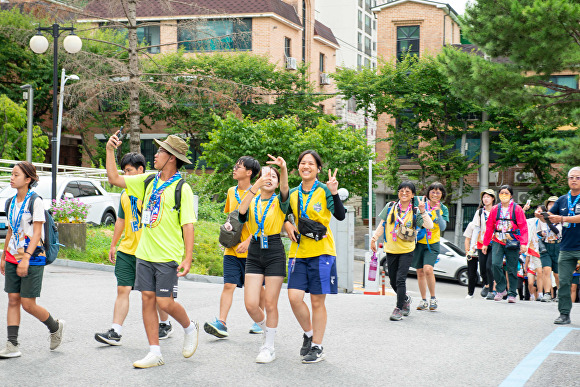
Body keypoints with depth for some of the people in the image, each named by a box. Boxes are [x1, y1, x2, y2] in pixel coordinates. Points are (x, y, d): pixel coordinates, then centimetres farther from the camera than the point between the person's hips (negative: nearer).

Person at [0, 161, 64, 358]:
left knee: (28, 304, -5)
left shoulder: (35, 201, -10)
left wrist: (26, 258, -22)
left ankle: (55, 327, 19)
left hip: (32, 258, -7)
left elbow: (37, 233, -15)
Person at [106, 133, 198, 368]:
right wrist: (110, 151, 5)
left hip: (168, 257, -6)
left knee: (165, 303, -6)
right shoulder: (149, 181, 9)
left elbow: (188, 226, -13)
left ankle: (190, 328, 24)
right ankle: (155, 353, 11)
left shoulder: (182, 189, -9)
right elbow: (114, 179, 14)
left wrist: (188, 258, -18)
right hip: (145, 253, 6)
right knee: (147, 300, 4)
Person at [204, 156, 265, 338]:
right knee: (228, 285, -5)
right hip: (232, 249, 4)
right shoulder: (231, 192, 11)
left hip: (251, 249, -4)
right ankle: (221, 323, -10)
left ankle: (259, 322, 23)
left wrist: (248, 241, -19)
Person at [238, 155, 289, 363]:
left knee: (270, 304, -2)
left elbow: (284, 188, -21)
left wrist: (283, 169, -41)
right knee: (251, 304, -4)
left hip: (274, 252, -2)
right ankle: (267, 331, 25)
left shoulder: (279, 201, 3)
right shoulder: (253, 201, 9)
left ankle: (269, 348, 12)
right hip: (254, 253, 3)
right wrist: (256, 187, -29)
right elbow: (242, 210, -15)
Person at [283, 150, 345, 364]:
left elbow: (340, 216, -16)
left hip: (321, 252, -4)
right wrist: (287, 225, 7)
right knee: (294, 297, -7)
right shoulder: (293, 194, 10)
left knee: (317, 301, 1)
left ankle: (317, 346, 14)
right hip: (298, 252, 4)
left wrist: (334, 193, -30)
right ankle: (308, 333, 18)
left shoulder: (324, 191, -3)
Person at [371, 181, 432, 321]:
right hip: (391, 250, 3)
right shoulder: (390, 207, 2)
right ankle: (406, 299, 38)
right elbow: (382, 225, 11)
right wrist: (374, 239, 9)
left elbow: (429, 226, -12)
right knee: (393, 281, 10)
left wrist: (423, 211, -21)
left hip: (406, 250, -3)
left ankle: (399, 308, -2)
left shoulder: (414, 212, -3)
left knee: (400, 279, -12)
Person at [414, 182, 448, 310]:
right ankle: (423, 301, 19)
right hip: (419, 242, 2)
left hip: (433, 243, -2)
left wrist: (437, 213, -20)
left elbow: (443, 227, -9)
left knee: (428, 269, -20)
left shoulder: (443, 209, 2)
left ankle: (433, 298, -3)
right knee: (420, 272, 6)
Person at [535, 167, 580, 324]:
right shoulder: (562, 200, 14)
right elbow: (549, 216, 12)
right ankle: (564, 314, 8)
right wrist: (540, 216, -10)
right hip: (566, 249, 4)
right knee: (563, 282, 2)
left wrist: (563, 219, -23)